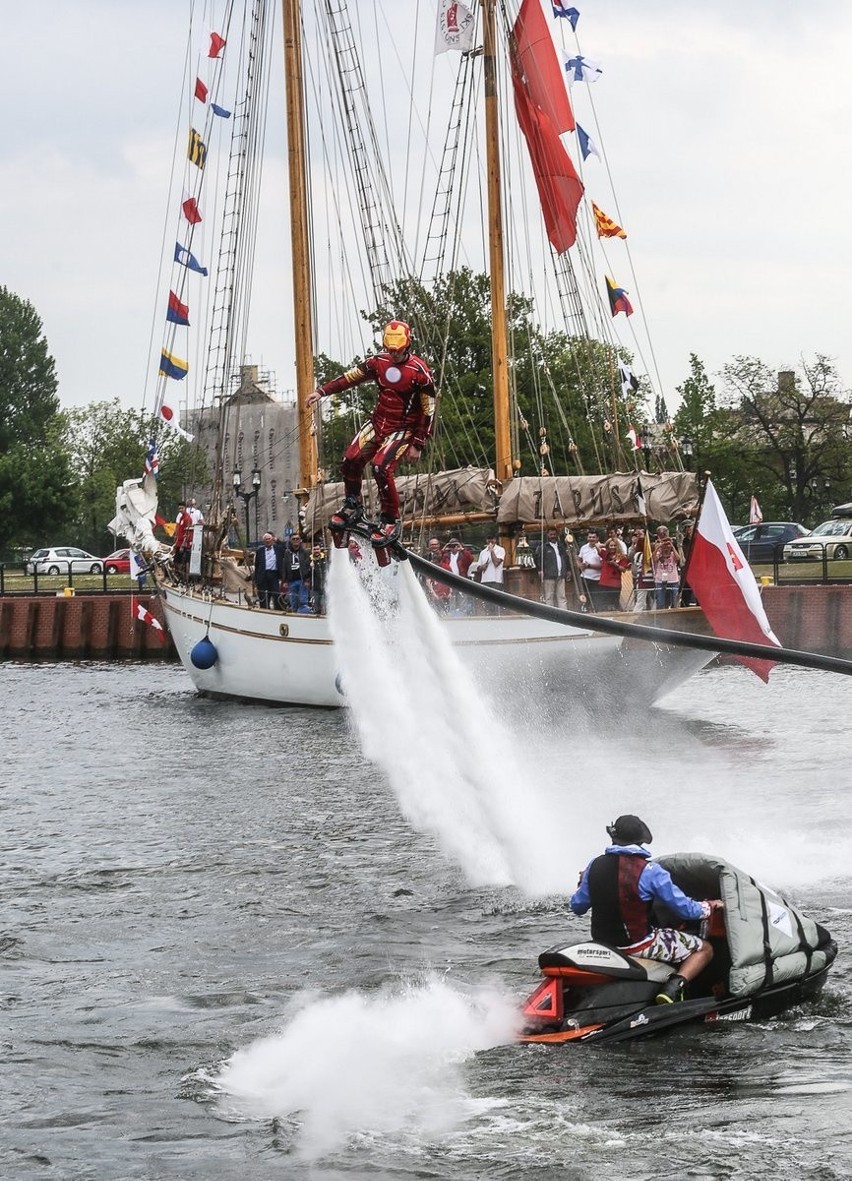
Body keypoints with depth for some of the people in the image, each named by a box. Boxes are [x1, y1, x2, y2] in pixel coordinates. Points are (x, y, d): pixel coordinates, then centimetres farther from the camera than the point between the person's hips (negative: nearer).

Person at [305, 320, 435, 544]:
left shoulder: (419, 371, -16)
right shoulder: (378, 361, -1)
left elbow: (428, 411, -12)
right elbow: (351, 376, 11)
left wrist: (417, 445, -12)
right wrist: (322, 391, 5)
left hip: (402, 429, -6)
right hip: (377, 422, 6)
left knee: (381, 467, -24)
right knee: (351, 460, -8)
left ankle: (391, 522, -9)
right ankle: (352, 505, 16)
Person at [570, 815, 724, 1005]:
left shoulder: (595, 866, -2)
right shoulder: (650, 871, -16)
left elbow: (577, 906, 9)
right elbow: (685, 909, -12)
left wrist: (582, 885, 30)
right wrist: (710, 907, 9)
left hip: (602, 941, 6)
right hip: (640, 944, -6)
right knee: (704, 949, 5)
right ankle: (673, 987, -18)